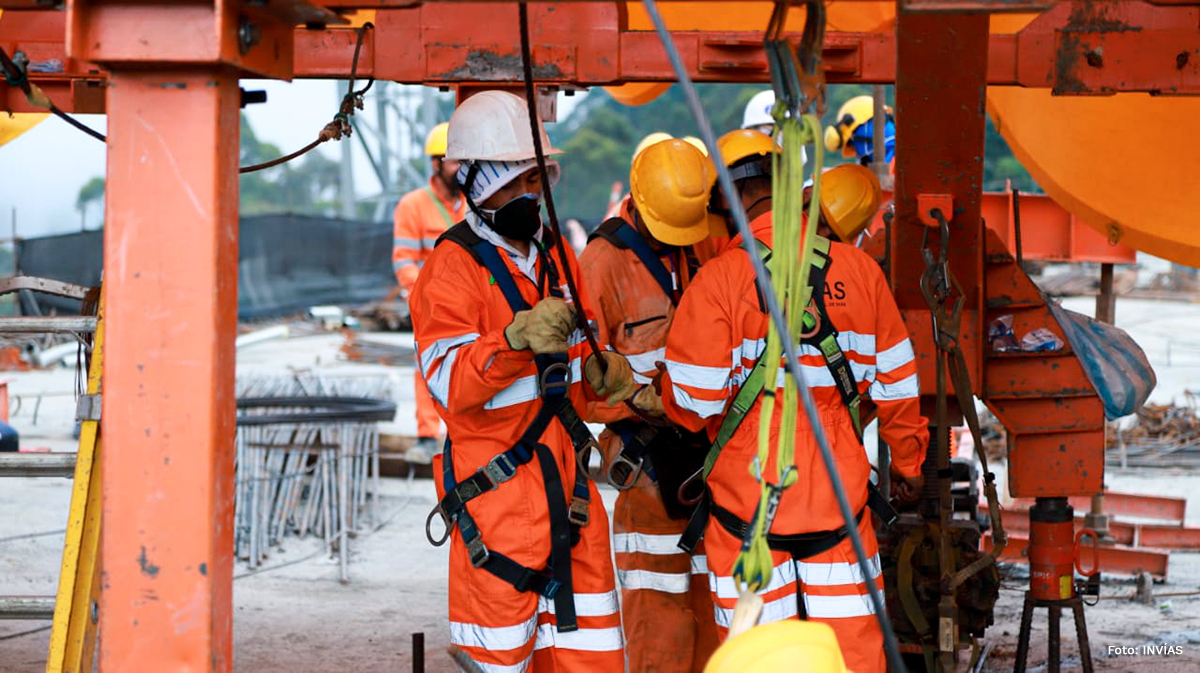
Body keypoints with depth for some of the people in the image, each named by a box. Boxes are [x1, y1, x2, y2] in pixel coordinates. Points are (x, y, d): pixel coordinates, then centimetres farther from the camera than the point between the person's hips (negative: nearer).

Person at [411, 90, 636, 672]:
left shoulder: (556, 257, 14)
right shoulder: (453, 267, -10)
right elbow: (448, 384, -21)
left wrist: (602, 374, -1)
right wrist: (516, 340, -36)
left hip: (566, 481, 7)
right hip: (497, 486, -7)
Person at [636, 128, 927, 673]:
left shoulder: (719, 279, -11)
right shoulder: (857, 268, 0)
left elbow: (694, 400, -9)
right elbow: (895, 381, 7)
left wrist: (654, 401, 13)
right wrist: (907, 463, 21)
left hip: (748, 499, -3)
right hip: (839, 495, 3)